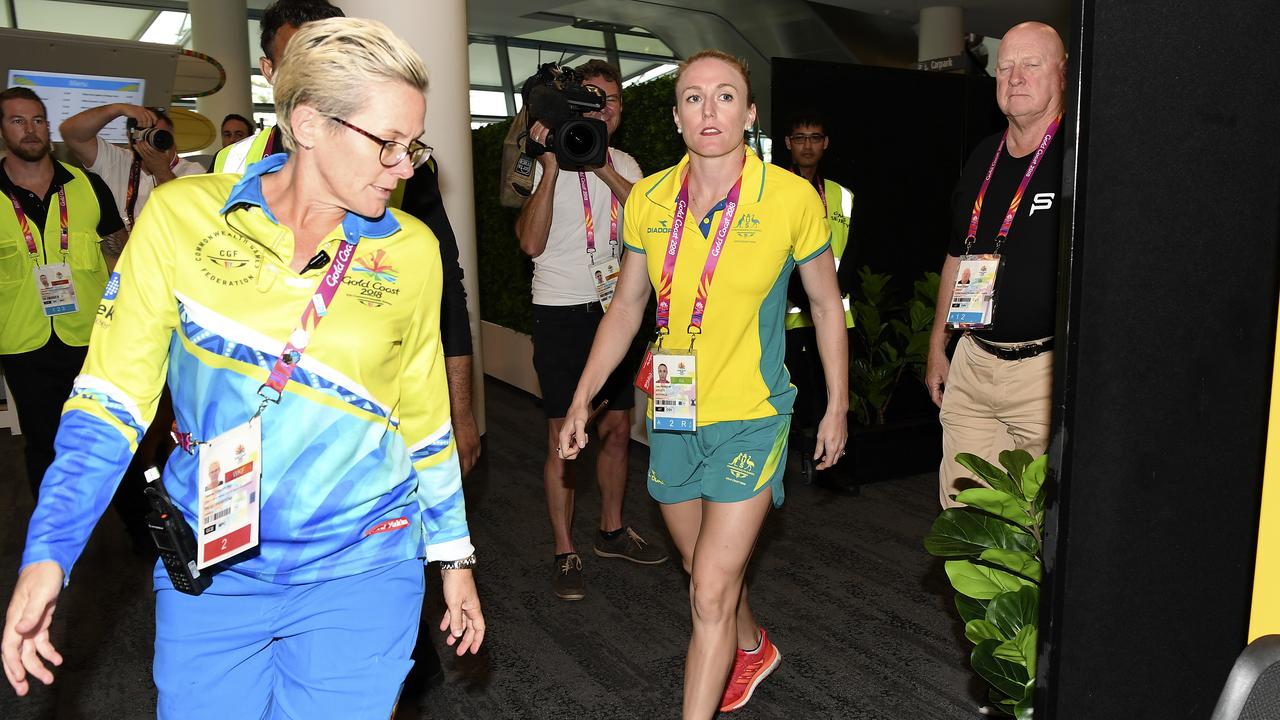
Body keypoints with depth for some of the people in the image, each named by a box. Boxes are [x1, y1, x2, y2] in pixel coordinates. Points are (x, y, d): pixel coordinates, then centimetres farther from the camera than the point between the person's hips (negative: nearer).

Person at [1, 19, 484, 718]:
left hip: (361, 576, 0)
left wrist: (454, 554, 11)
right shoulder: (182, 214, -6)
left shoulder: (412, 250, -3)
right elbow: (113, 395, -3)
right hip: (210, 574, 1)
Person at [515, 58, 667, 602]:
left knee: (617, 426, 11)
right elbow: (531, 242, -19)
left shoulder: (624, 165, 11)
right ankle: (565, 553, 8)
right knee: (563, 435, -3)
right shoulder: (544, 164, -6)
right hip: (562, 313, -5)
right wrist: (552, 165, -22)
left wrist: (603, 169, -17)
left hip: (614, 307, 5)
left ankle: (611, 530, 28)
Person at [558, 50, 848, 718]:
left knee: (711, 594, -6)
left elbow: (826, 304, 1)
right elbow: (626, 306, 8)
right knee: (707, 570, 23)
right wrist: (582, 400, 7)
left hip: (750, 418, -4)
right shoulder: (649, 199, -3)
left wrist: (837, 407, 4)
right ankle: (752, 649, 53)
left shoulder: (792, 198, -12)